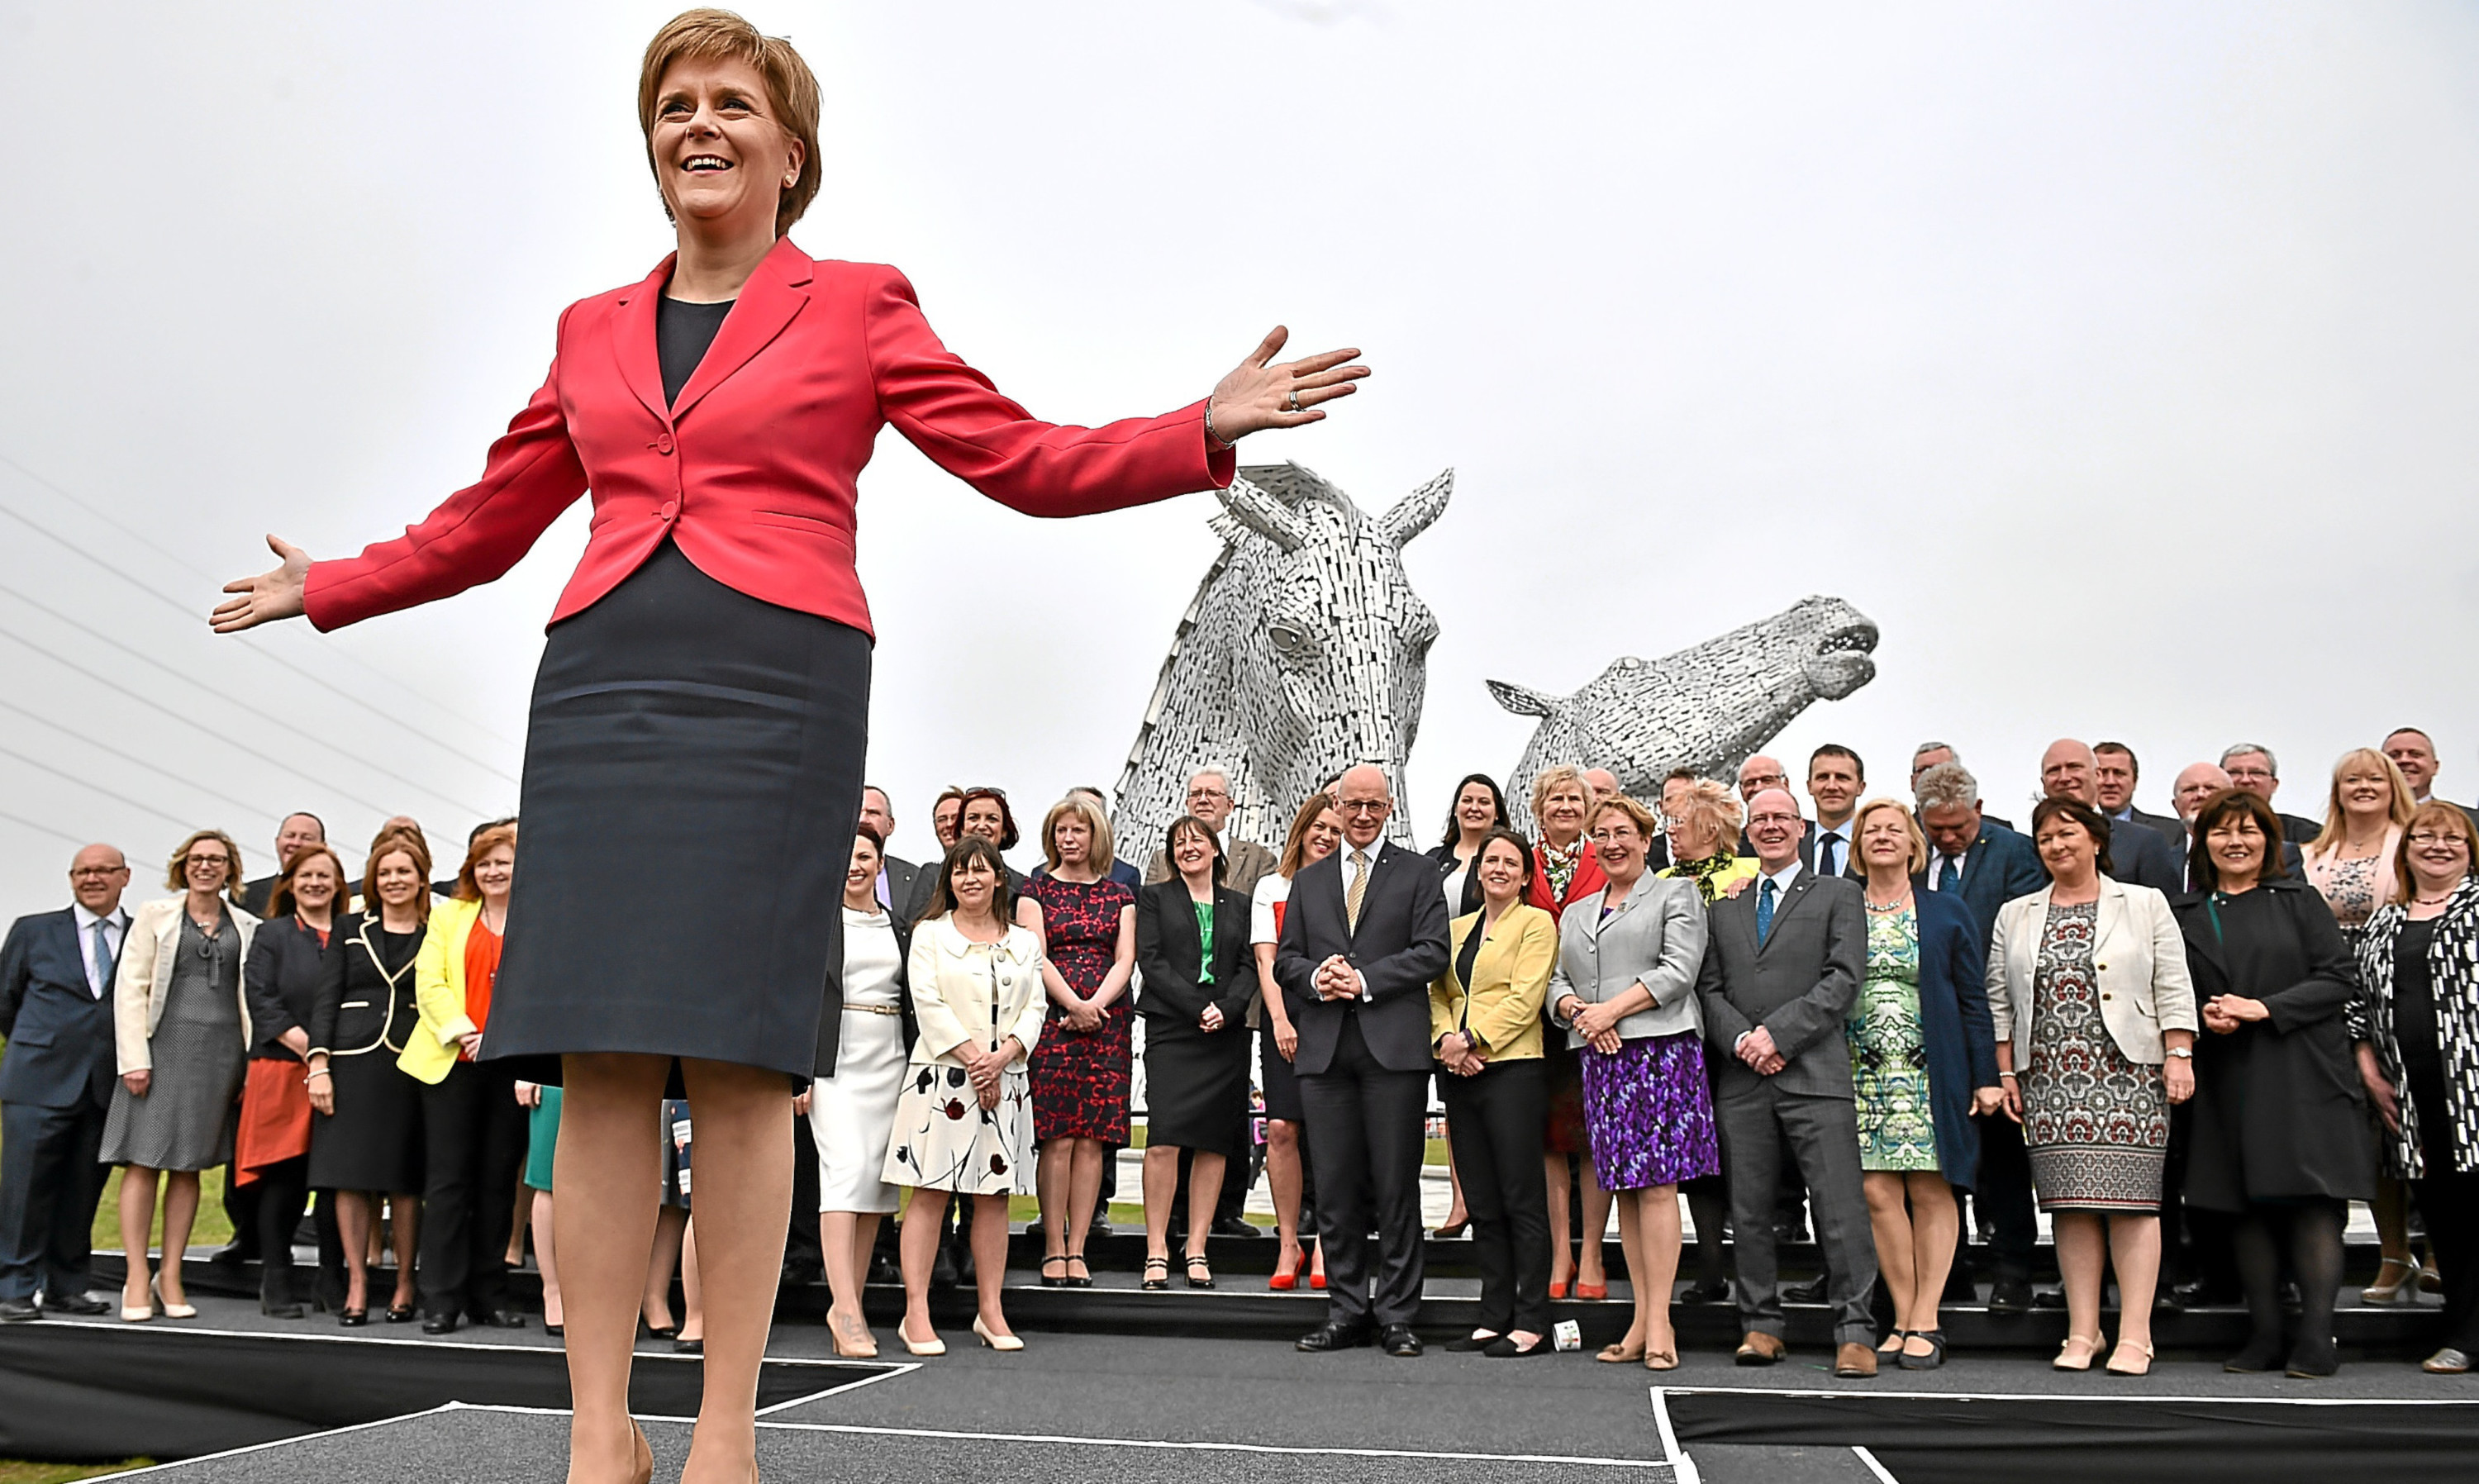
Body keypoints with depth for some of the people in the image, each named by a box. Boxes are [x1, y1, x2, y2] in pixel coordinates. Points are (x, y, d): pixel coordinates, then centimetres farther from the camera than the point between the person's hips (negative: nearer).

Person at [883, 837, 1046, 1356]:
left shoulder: (1025, 941, 15)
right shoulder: (930, 934, 5)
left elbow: (1034, 1008, 7)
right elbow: (929, 1004, -5)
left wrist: (1002, 1056, -10)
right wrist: (973, 1060, -12)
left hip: (1004, 1078, 3)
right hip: (944, 1076, -3)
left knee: (994, 1194, 5)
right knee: (931, 1191, -5)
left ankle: (991, 1311, 11)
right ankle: (917, 1314, -2)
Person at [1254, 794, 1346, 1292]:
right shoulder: (1271, 888, 13)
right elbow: (1266, 960, 5)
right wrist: (1280, 1019, -7)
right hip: (1284, 1018, 1)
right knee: (1280, 1128, -7)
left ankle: (1323, 1243, 4)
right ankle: (1288, 1243, 3)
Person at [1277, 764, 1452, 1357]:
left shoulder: (1418, 873, 7)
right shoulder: (1308, 880, 18)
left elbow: (1433, 952, -3)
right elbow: (1285, 958, 14)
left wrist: (1365, 980, -12)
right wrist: (1316, 975, -7)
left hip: (1393, 1046, -3)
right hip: (1324, 1048, 3)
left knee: (1396, 1185, 0)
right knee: (1334, 1186, 6)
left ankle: (1397, 1314, 9)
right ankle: (1346, 1310, 16)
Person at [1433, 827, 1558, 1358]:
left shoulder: (1536, 923, 1)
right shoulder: (1458, 927, 18)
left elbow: (1525, 999, -10)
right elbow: (1439, 993, 14)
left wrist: (1471, 1040, -14)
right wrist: (1445, 1040, -5)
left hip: (1512, 1070, -6)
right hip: (1460, 1075, 6)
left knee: (1522, 1200, -4)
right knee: (1482, 1204, 8)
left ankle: (1531, 1323, 2)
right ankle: (1494, 1317, 15)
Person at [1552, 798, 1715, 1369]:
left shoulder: (1677, 894, 8)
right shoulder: (1576, 914, 24)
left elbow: (1679, 970, -5)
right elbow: (1556, 983, 17)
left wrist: (1612, 1008, -12)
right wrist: (1578, 1011, -5)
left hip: (1661, 1048, -5)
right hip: (1600, 1058, 5)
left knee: (1657, 1185, -9)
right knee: (1623, 1187, 3)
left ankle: (1659, 1323, -7)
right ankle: (1640, 1320, 7)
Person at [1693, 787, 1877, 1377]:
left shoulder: (1838, 895, 8)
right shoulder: (1725, 908, 19)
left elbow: (1843, 979, -4)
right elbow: (1709, 988, 12)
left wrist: (1777, 1033, -12)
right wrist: (1740, 1040, -7)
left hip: (1815, 1074, -4)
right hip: (1742, 1080, 4)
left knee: (1840, 1208, -6)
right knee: (1749, 1211, 6)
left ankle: (1855, 1331, 2)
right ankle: (1761, 1324, 16)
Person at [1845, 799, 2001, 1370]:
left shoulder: (1947, 911, 7)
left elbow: (1974, 998, 4)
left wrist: (1985, 1077, -1)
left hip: (1931, 1073, -1)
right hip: (1862, 1074, 1)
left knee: (1931, 1192, -1)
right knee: (1877, 1193, -4)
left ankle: (1925, 1322, 6)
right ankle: (1904, 1319, 6)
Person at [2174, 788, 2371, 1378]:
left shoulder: (2298, 901, 5)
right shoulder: (2187, 915, 13)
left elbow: (2341, 980, -3)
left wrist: (2265, 1008, -12)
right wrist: (2206, 1017, -4)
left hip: (2302, 1076, -3)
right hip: (2228, 1080, 3)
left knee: (2311, 1200, -8)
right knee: (2248, 1206, 4)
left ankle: (2315, 1338, -5)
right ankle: (2264, 1335, 10)